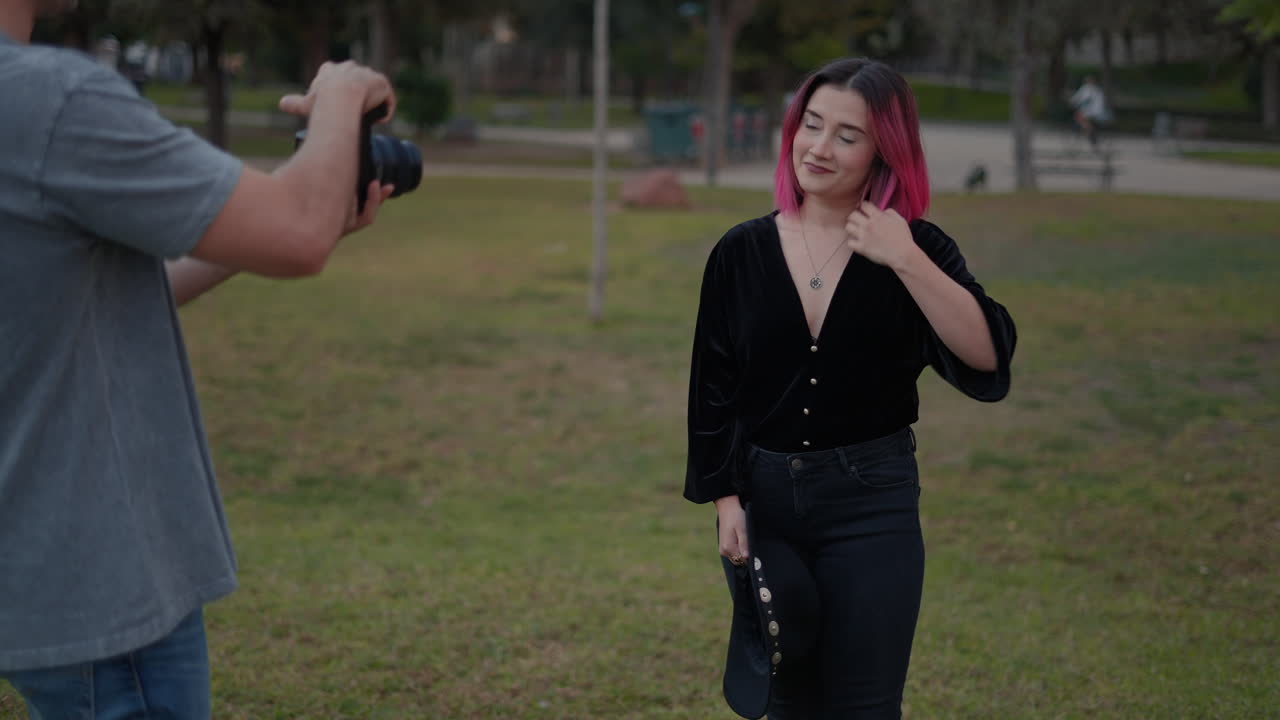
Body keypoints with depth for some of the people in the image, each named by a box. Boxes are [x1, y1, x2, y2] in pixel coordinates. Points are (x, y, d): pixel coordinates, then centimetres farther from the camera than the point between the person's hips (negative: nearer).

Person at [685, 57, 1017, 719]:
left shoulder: (915, 249, -5)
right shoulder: (742, 252, 0)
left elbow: (987, 359, -20)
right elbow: (712, 390, 4)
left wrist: (905, 261, -26)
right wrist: (724, 500, -2)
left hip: (872, 503, -2)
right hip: (762, 497, 2)